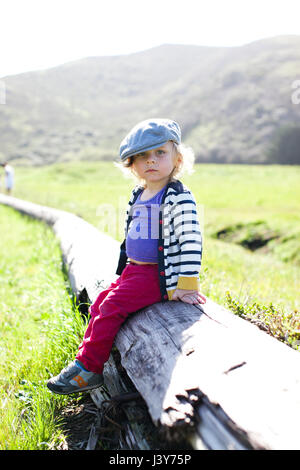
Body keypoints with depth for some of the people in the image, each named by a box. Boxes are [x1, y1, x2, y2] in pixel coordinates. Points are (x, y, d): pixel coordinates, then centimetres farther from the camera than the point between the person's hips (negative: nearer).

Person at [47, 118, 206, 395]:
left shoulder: (179, 198, -16)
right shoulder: (137, 196, 12)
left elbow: (191, 241, -21)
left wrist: (187, 287, -24)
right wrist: (127, 268, 26)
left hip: (159, 276, -9)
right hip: (133, 270, 9)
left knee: (111, 308, -16)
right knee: (100, 304, 4)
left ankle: (88, 368, -6)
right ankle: (88, 357, 13)